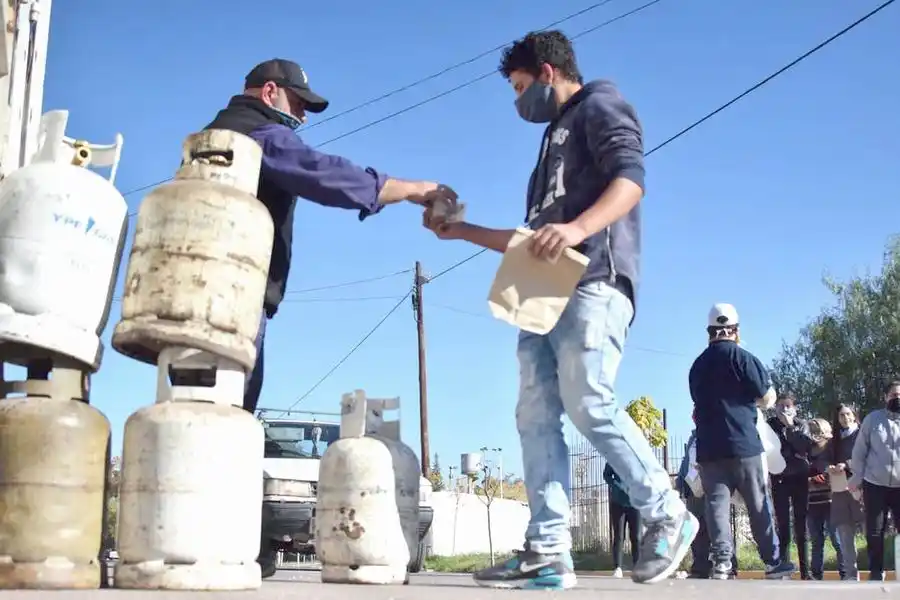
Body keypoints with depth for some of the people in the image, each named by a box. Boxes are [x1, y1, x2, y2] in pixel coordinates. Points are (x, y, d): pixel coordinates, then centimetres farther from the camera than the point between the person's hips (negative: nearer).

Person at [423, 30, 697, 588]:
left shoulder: (599, 105, 8)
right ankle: (548, 552, -9)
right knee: (536, 416, -4)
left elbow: (631, 179, -12)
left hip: (593, 282, -9)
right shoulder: (556, 138, 34)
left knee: (588, 404, -19)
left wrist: (578, 228, -29)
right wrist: (462, 230, 32)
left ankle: (667, 515, -4)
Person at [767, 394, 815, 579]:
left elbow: (807, 445, -11)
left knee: (800, 526, 2)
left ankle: (805, 571, 5)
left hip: (799, 478, 1)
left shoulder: (800, 425, 6)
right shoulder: (770, 425, 4)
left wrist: (790, 426, -13)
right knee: (783, 526, -1)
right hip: (779, 480, -1)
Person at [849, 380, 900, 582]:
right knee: (874, 532, 4)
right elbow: (859, 451, 5)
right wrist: (856, 478, 3)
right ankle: (876, 574, 16)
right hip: (875, 484, 0)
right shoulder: (873, 419, 2)